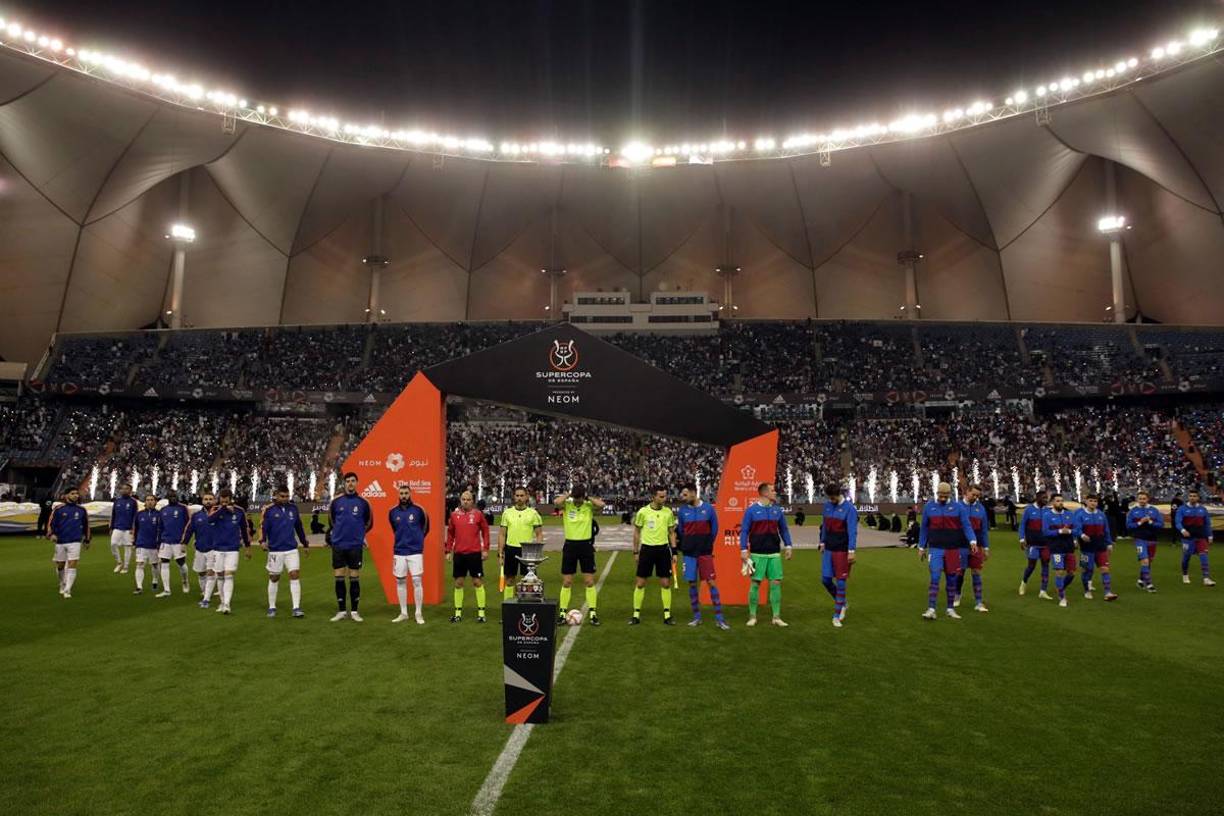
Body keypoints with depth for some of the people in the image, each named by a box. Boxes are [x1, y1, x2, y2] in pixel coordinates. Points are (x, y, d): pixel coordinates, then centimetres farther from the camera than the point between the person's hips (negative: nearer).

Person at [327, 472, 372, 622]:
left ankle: (354, 611, 12)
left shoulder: (363, 502, -1)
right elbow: (331, 518, 17)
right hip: (338, 545, 1)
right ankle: (342, 611, 15)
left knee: (354, 579, 3)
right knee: (339, 579, 4)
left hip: (355, 546, -1)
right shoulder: (336, 501, 1)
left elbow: (369, 522, 13)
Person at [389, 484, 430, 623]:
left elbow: (426, 527, 12)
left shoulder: (419, 510, -3)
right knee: (400, 582, 6)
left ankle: (419, 613, 3)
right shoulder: (393, 512, 4)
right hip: (399, 552, 3)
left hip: (415, 552, -3)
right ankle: (403, 613, 17)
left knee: (417, 581, -5)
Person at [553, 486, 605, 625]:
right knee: (566, 582, 5)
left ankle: (593, 613, 12)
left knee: (589, 581, 3)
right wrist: (568, 494, -11)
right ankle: (562, 613, 15)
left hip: (586, 545, 0)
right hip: (570, 545, 0)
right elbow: (556, 502, -26)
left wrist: (588, 498, -11)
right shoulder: (566, 505, -4)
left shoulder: (589, 506, -3)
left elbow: (601, 505, -25)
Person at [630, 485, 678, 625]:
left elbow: (671, 533, 10)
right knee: (640, 583, 1)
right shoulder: (643, 512, -5)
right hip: (647, 548, -2)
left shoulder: (668, 512, 1)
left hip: (663, 548, 2)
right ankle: (636, 615, 12)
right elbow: (636, 532, 4)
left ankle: (667, 615, 15)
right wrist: (635, 552, 4)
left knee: (665, 583, 3)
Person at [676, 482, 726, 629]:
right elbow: (680, 531, 10)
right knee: (692, 584, 5)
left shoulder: (708, 508, -3)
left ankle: (719, 618, 1)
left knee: (711, 582, -4)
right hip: (689, 553, 2)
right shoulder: (682, 510, 1)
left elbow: (714, 529, 6)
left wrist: (707, 544, 6)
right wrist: (685, 547, 9)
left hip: (705, 552, -2)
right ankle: (697, 617, 16)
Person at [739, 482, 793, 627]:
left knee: (776, 583, 2)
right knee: (755, 583, 1)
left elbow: (784, 529, 16)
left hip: (774, 554, 4)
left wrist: (788, 546, 10)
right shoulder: (751, 510, -4)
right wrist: (743, 550, -9)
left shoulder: (777, 510, 8)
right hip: (757, 554, -4)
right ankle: (752, 616, 12)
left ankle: (776, 617, 11)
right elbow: (744, 531, -3)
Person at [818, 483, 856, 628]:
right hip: (828, 549, 6)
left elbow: (852, 531, -15)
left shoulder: (849, 508, -12)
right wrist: (822, 542, 14)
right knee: (825, 579, 6)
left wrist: (851, 551, -19)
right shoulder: (827, 505, 6)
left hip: (842, 550, -6)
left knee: (840, 582, 0)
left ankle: (837, 616, 8)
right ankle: (842, 603, 29)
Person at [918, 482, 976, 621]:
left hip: (953, 549, 1)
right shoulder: (929, 507, 2)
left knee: (951, 580, 10)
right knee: (935, 579, -9)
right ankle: (931, 609, -10)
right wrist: (921, 547, 10)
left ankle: (950, 609, 22)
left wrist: (972, 541, -21)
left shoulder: (958, 507, 0)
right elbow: (924, 528, 9)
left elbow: (966, 525, -4)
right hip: (936, 549, -1)